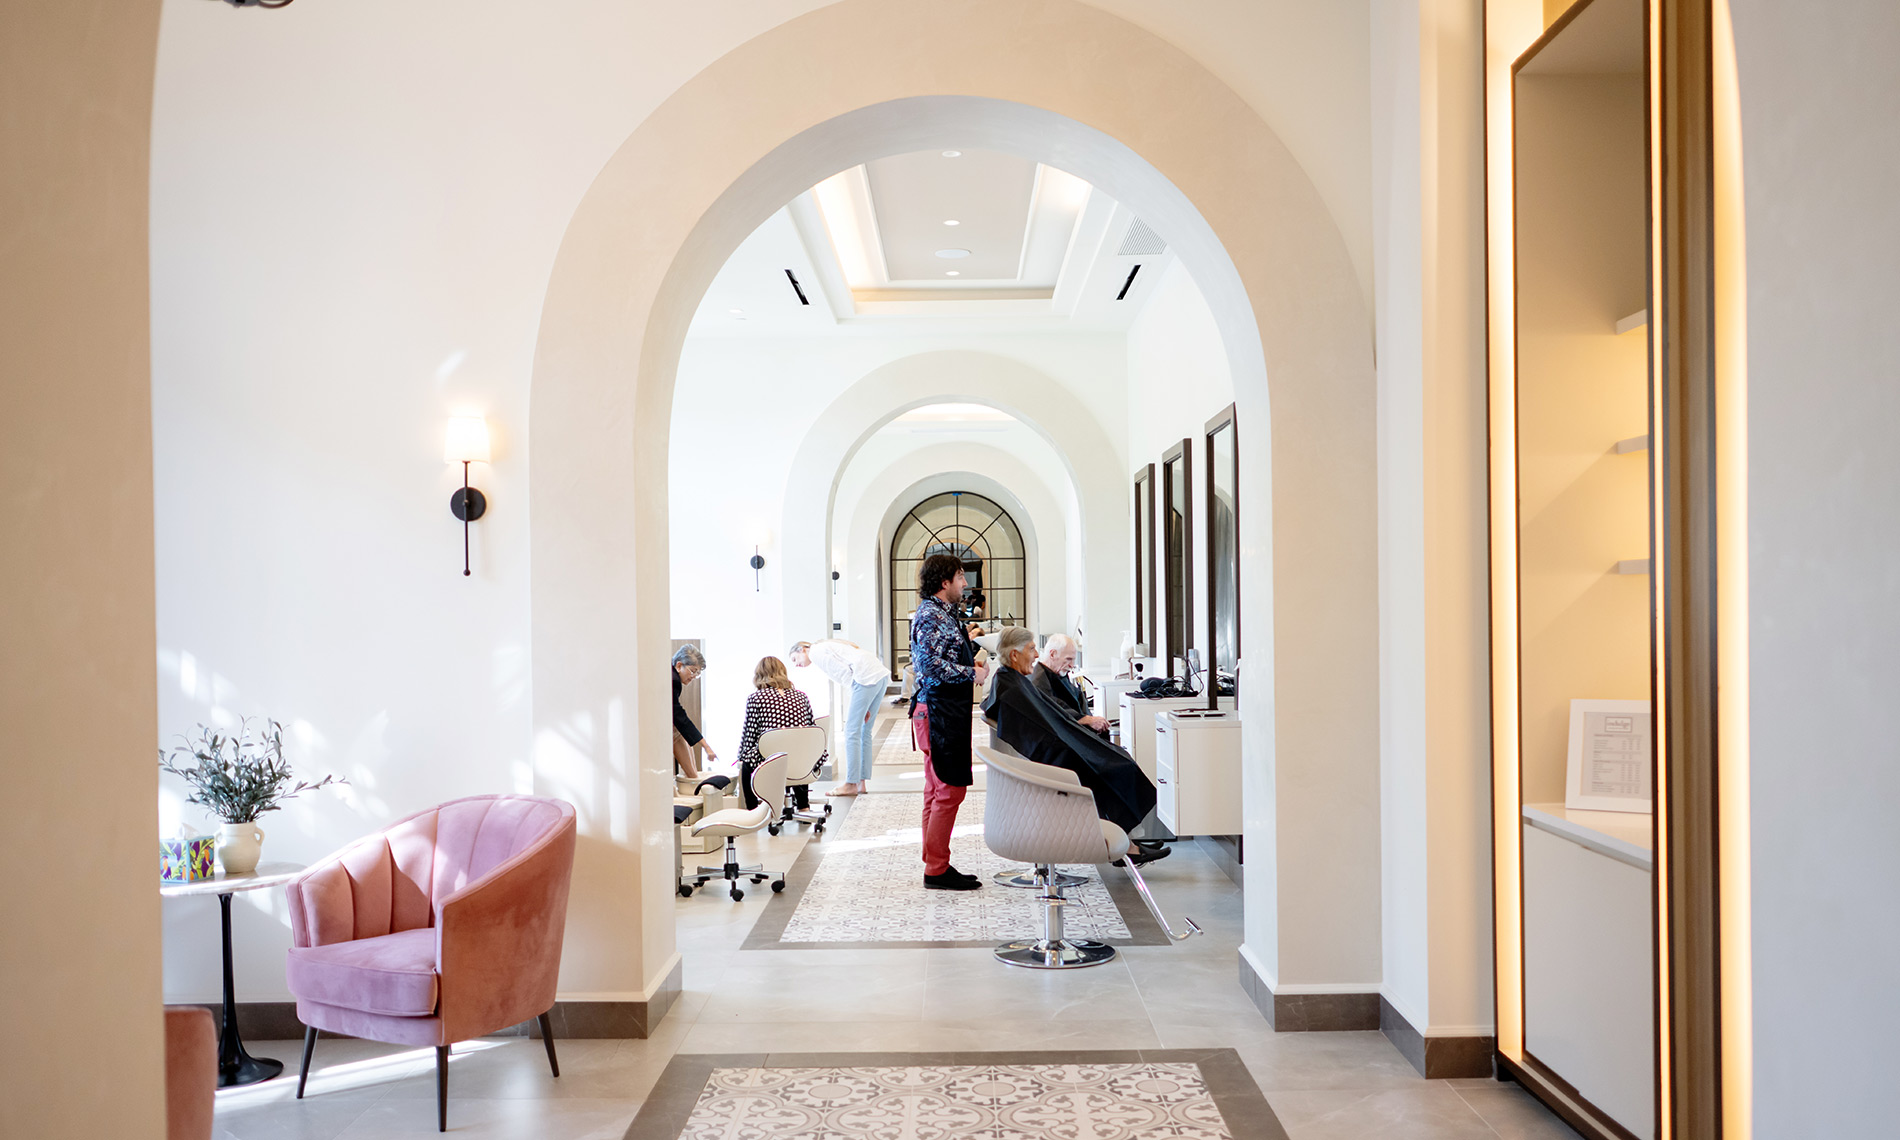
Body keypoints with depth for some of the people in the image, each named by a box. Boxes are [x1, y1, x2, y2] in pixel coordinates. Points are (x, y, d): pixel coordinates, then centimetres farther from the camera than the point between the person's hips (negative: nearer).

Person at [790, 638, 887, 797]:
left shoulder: (815, 652, 2)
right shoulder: (825, 647, 28)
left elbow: (845, 673, -8)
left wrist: (858, 704, -5)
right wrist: (864, 707, 15)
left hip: (867, 677, -9)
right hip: (881, 674, 9)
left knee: (852, 731, -4)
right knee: (864, 731, 13)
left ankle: (851, 784, -2)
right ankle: (862, 782, 15)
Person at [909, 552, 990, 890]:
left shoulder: (942, 613, 18)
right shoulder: (931, 615, -14)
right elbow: (931, 665, -23)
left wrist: (969, 645, 13)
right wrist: (973, 674, -14)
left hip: (947, 712, 11)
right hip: (939, 712, -11)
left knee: (939, 789, 13)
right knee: (949, 789, -8)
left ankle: (935, 864, 20)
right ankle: (937, 869, -3)